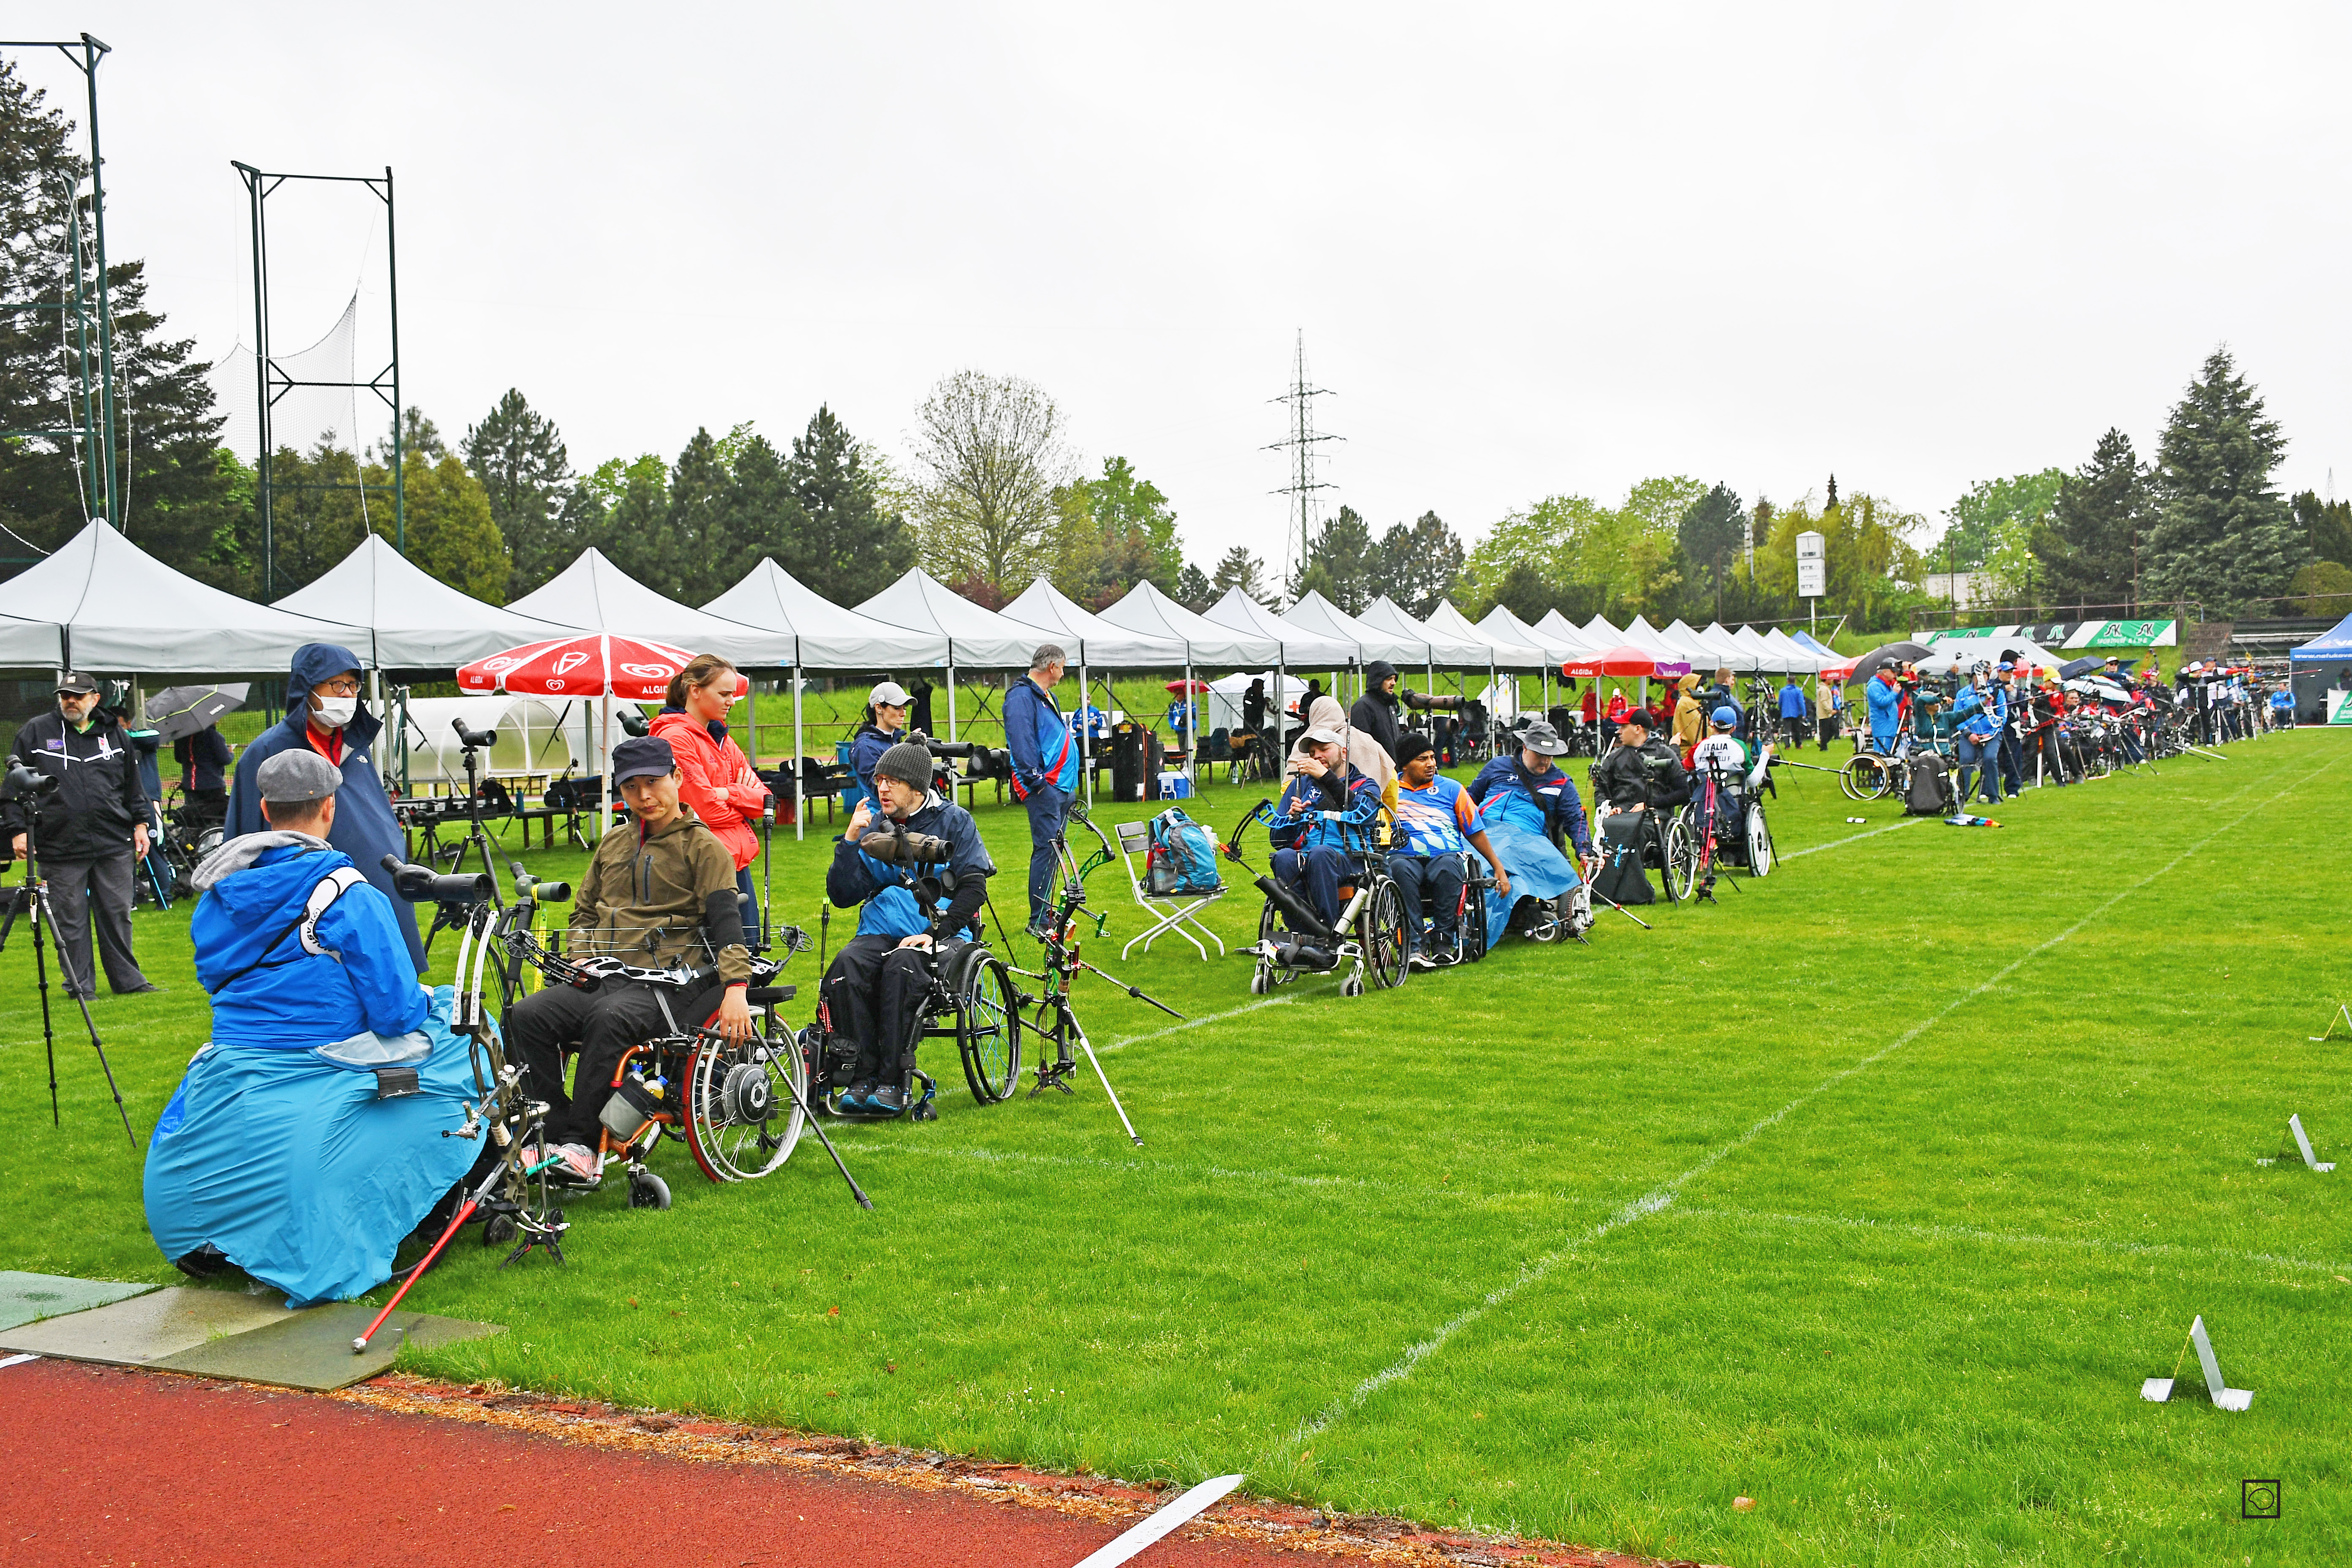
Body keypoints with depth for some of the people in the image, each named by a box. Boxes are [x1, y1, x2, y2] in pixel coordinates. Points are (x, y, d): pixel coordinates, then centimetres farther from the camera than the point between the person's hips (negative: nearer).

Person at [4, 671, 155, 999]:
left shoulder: (115, 734, 12)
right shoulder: (35, 732, 5)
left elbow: (133, 785, 19)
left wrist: (140, 824, 14)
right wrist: (18, 830, -2)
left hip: (114, 845, 2)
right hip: (60, 847, -2)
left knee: (118, 914, 6)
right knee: (70, 919, 2)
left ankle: (127, 979, 16)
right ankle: (80, 985, 12)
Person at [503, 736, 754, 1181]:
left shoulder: (702, 845, 4)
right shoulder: (613, 842, 22)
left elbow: (726, 918, -5)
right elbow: (584, 908, 31)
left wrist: (736, 986, -19)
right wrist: (583, 957, 10)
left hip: (673, 981, -6)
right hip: (607, 978, 6)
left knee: (609, 1019, -37)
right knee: (525, 1017, -20)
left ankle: (584, 1146, -31)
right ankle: (559, 1133, -18)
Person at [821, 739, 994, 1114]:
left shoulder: (953, 820, 5)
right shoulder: (871, 823, 13)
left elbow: (973, 889, -2)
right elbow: (842, 896, 7)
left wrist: (933, 933, -14)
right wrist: (850, 840, -5)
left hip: (940, 933, -3)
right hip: (880, 932, 3)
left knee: (901, 968, -36)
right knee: (845, 968, -30)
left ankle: (893, 1082, -30)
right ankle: (862, 1077, -25)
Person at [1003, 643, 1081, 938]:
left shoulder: (1046, 696, 22)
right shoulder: (1022, 697, -11)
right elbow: (1021, 739, -20)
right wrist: (1035, 778, -24)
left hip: (1061, 785, 10)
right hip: (1044, 786, -10)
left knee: (1053, 848, 13)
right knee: (1046, 848, -12)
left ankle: (1046, 910, 20)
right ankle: (1038, 921, -10)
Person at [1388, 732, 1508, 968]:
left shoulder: (1451, 789, 18)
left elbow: (1475, 832, 18)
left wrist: (1499, 869, 14)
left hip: (1446, 854, 0)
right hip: (1405, 855, 0)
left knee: (1448, 867, -37)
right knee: (1400, 869, -37)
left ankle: (1443, 943, -29)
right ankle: (1417, 945, -37)